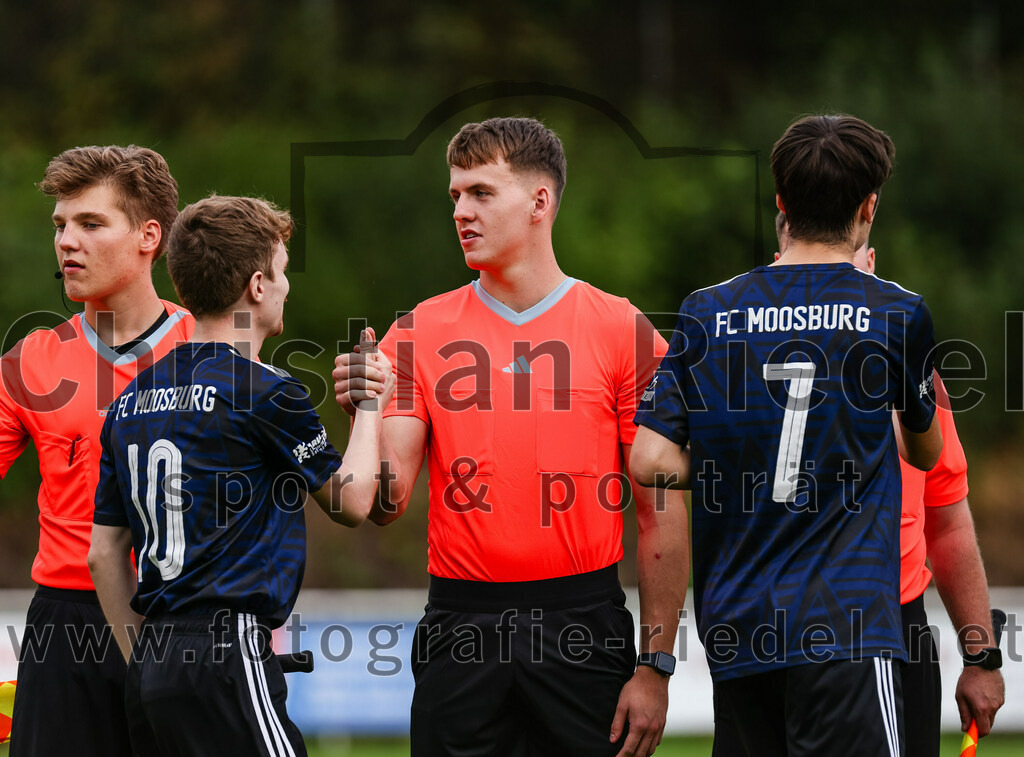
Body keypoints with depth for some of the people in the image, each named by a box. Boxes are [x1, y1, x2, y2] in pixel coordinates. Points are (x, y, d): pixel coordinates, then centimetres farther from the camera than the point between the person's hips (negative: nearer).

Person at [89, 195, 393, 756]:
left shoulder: (133, 400, 13)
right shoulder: (265, 393, -8)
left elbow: (104, 554, 16)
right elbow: (352, 503, 6)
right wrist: (370, 403, 19)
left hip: (150, 670, 8)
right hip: (228, 659, -8)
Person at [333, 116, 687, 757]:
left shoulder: (622, 330, 0)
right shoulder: (419, 333, 6)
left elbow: (663, 513, 0)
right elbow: (388, 503, 1)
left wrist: (655, 666, -4)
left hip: (583, 629, -2)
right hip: (461, 631, 2)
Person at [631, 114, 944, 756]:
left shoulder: (707, 313, 7)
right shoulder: (896, 314, 2)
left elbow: (652, 463, 0)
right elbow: (926, 451, 21)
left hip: (732, 629, 4)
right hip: (843, 627, -4)